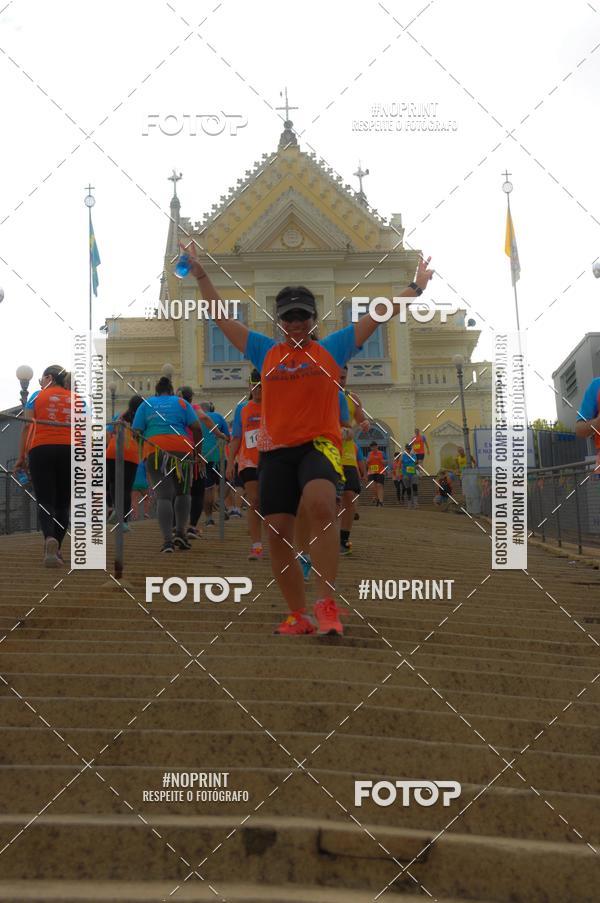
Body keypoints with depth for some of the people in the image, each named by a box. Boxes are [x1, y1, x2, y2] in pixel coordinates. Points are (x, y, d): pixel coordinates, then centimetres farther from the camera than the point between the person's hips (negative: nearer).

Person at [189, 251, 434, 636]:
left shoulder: (331, 348, 10)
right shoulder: (265, 352, 15)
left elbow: (377, 316, 12)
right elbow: (222, 318, 20)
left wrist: (416, 287, 12)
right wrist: (202, 276, 19)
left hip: (319, 444, -4)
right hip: (275, 450, 4)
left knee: (320, 505, -32)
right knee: (278, 533, 0)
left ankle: (328, 604, -28)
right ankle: (298, 616, 13)